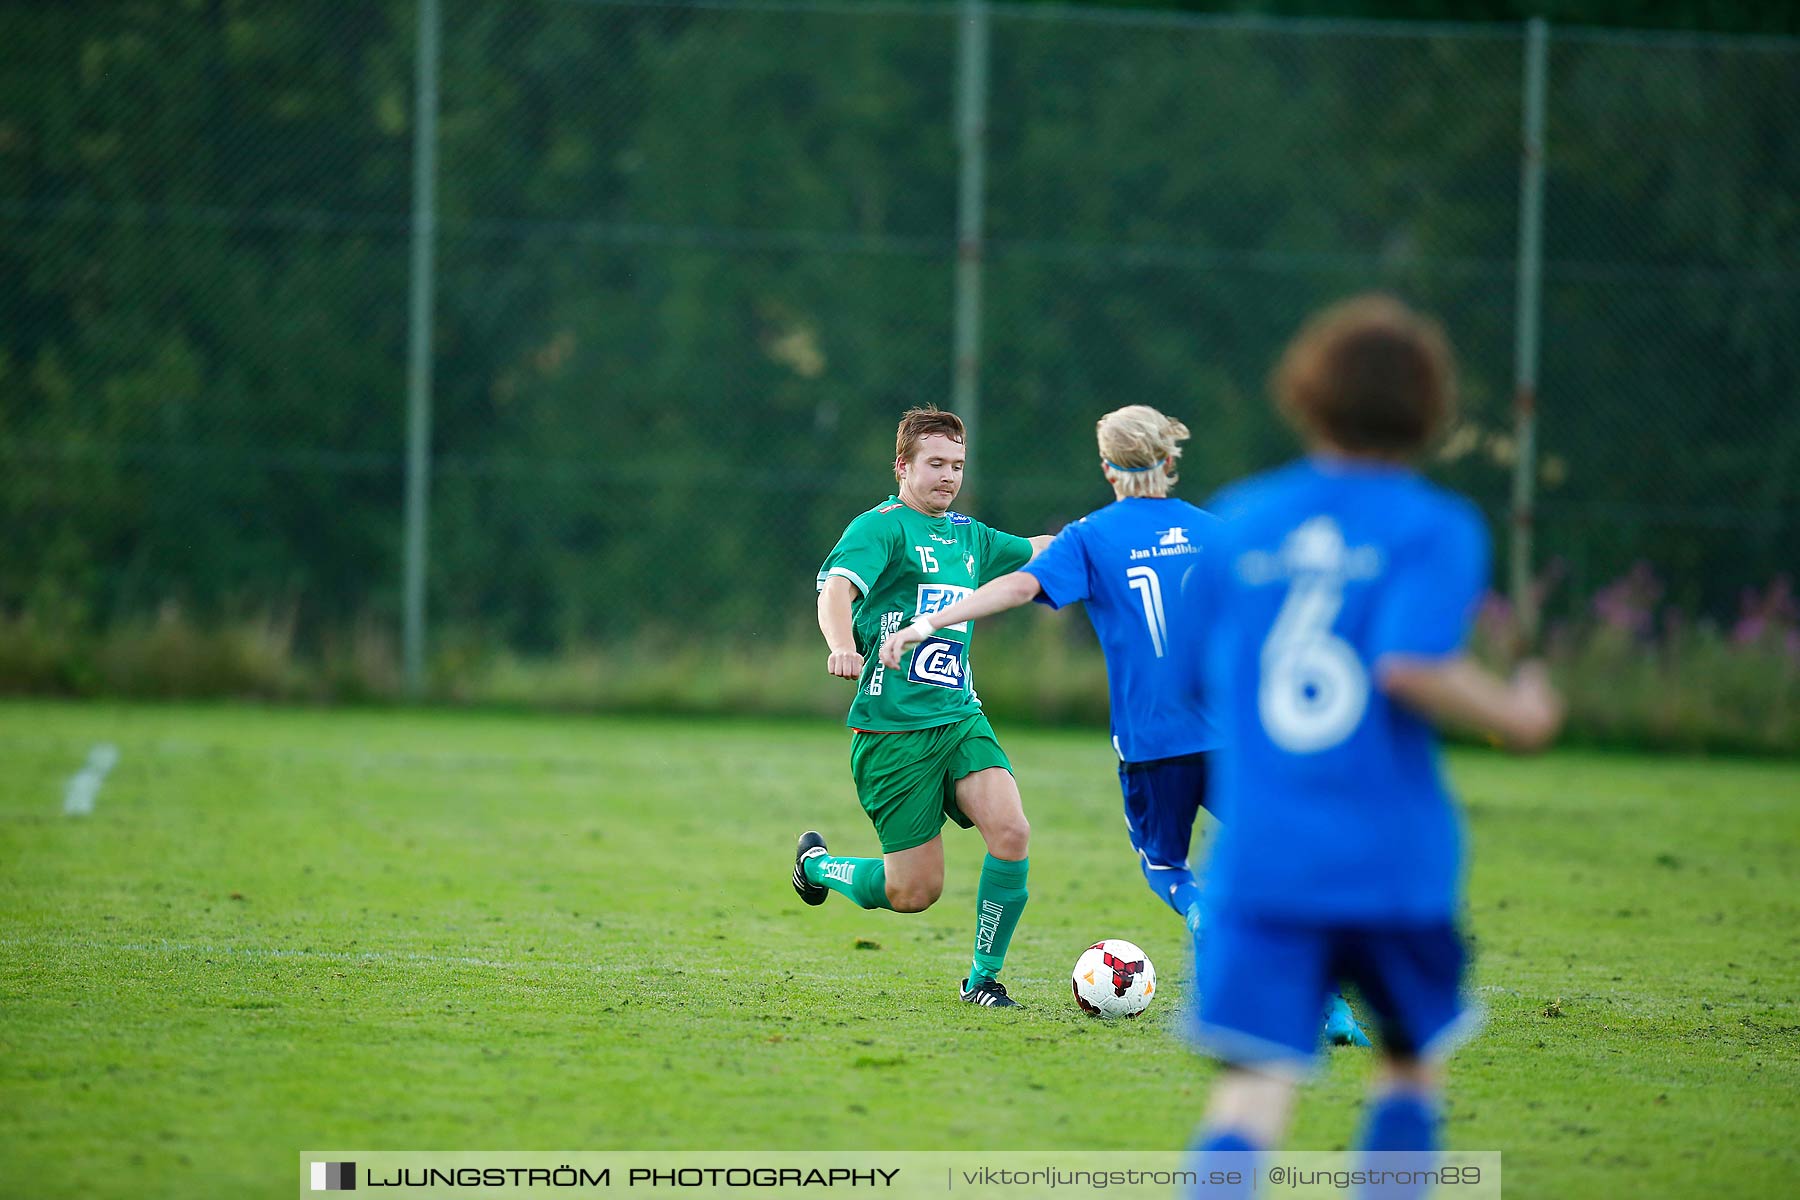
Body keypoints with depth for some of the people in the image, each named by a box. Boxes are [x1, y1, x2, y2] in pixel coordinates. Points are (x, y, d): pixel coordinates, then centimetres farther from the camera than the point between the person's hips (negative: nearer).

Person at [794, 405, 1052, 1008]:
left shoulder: (968, 535, 16)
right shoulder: (882, 527, -7)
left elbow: (1036, 551, 34)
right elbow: (835, 589, -24)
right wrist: (842, 646, -44)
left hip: (960, 716, 6)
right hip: (893, 727, -6)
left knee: (1011, 833, -18)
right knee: (916, 891, -4)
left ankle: (984, 976, 0)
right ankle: (815, 862, 27)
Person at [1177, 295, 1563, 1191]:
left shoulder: (1235, 521, 9)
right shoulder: (1439, 529, -2)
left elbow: (1186, 681, 12)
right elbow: (1413, 664, -18)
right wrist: (1516, 718, -2)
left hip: (1260, 854, 2)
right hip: (1397, 862, -2)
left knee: (1254, 1085, -8)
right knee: (1412, 1060, 21)